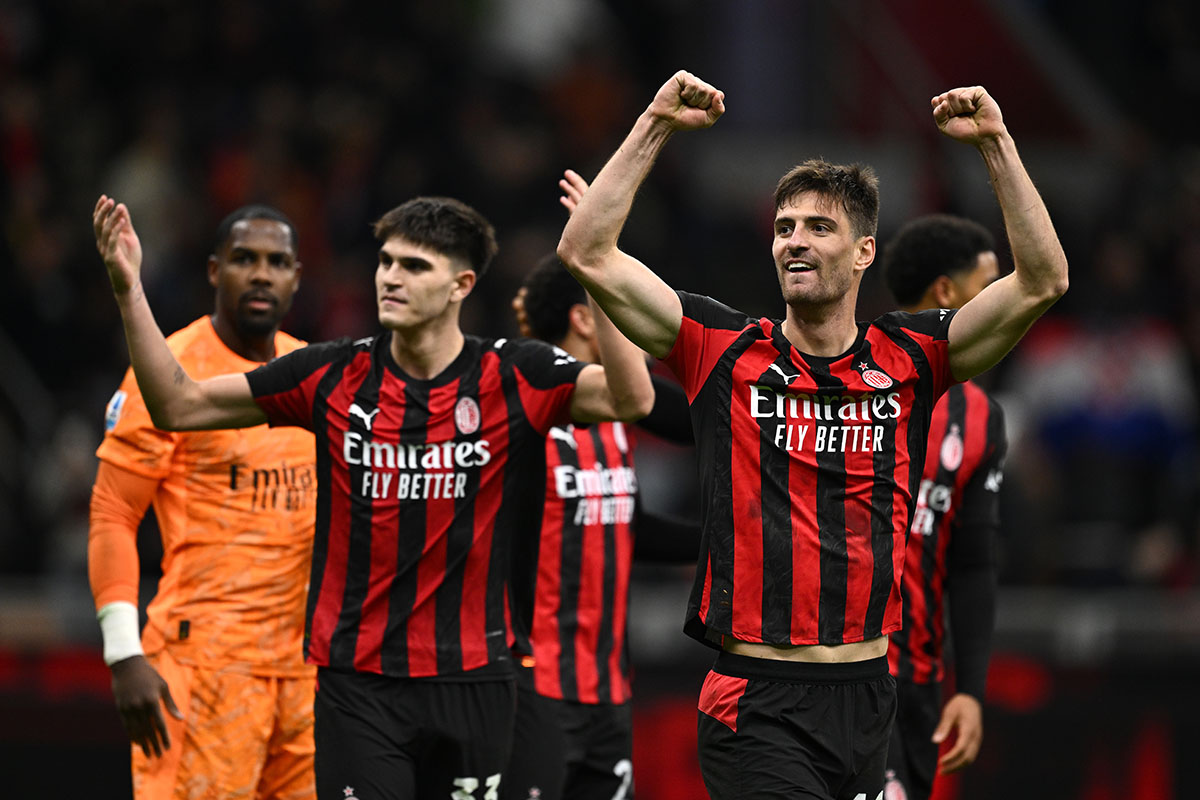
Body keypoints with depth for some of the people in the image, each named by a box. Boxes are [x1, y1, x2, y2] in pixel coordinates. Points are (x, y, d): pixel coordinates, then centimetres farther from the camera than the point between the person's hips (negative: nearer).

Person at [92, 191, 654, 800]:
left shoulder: (512, 378, -3)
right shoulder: (332, 377, 1)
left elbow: (631, 398, -19)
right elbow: (178, 406, 6)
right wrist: (129, 290, -5)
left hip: (473, 680, 0)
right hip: (358, 681, 0)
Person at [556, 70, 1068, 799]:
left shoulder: (910, 359, 6)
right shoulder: (727, 353, 3)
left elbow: (1043, 282, -2)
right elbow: (588, 254, -2)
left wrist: (996, 143, -7)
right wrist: (655, 129, -6)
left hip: (869, 700, 3)